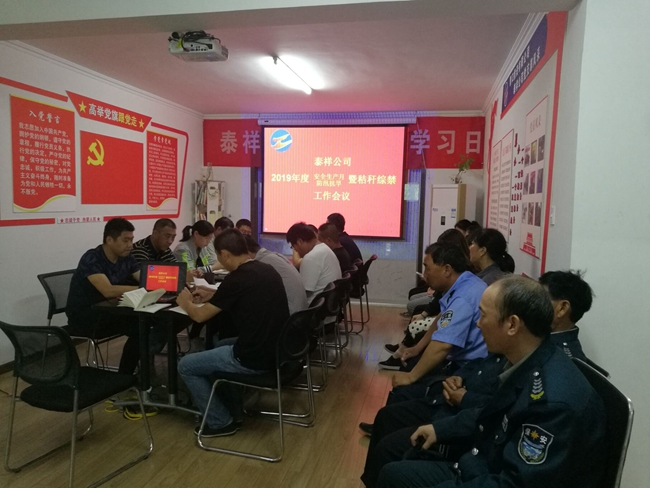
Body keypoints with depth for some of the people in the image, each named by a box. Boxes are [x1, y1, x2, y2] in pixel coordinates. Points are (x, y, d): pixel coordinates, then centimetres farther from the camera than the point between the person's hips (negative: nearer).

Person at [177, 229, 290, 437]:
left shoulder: (237, 278, -18)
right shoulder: (267, 270, 6)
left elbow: (200, 316, -7)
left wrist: (186, 302, 14)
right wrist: (211, 296, 28)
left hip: (254, 358, -9)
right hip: (275, 350, 9)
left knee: (186, 366, 10)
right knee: (219, 346, 33)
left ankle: (221, 422, 18)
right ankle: (233, 412, 35)